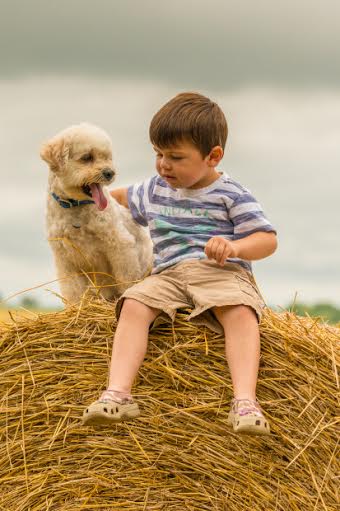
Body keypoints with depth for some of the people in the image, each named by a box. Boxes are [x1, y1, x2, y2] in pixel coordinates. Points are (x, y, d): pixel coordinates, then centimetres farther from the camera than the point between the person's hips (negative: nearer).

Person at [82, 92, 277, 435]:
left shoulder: (230, 195, 3)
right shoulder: (154, 191, 20)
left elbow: (268, 240, -3)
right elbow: (126, 197, 44)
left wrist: (234, 247, -20)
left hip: (222, 273, -4)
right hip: (168, 275, 4)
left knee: (241, 312, -36)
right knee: (134, 303, -27)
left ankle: (245, 402, -50)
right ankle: (118, 393, -40)